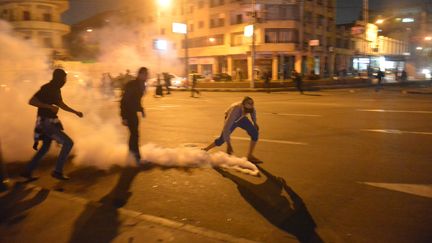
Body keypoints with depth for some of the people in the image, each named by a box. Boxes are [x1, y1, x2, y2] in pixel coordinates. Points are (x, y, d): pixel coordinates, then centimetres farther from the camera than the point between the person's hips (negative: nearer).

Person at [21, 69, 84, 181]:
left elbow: (61, 104, 25)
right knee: (68, 142, -11)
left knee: (45, 148, 20)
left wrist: (76, 112, 23)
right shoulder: (46, 88, -16)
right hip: (46, 122, -10)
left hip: (50, 122, 10)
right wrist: (49, 106, -28)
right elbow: (31, 101, -23)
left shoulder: (56, 89, 12)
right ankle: (57, 171, -5)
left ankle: (27, 171, 30)